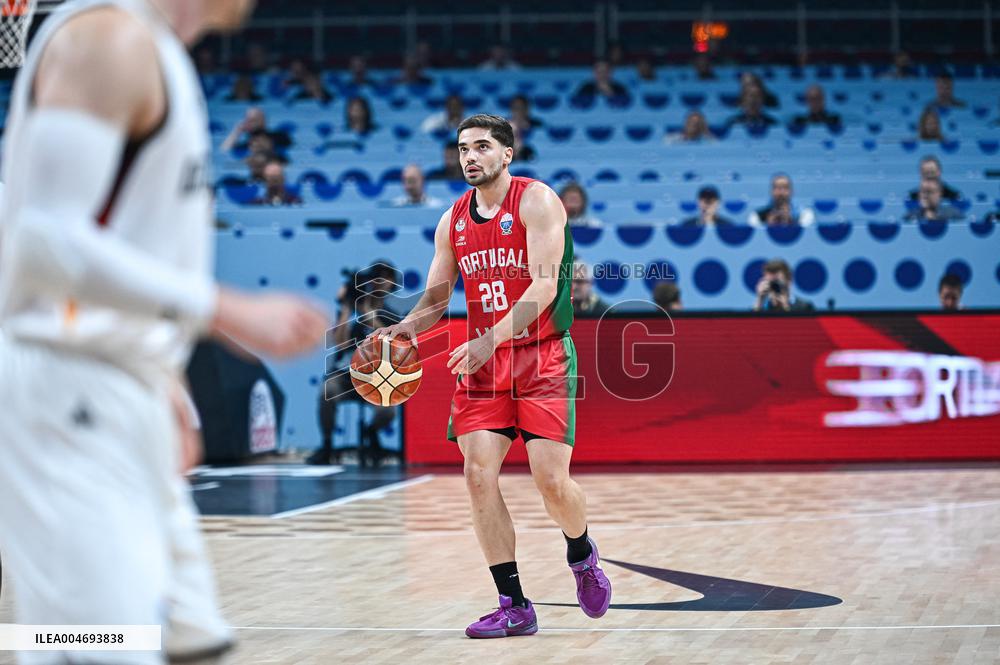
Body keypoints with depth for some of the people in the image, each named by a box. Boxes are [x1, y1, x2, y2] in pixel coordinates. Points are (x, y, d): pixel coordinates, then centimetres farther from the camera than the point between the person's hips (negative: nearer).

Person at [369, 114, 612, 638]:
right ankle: (514, 607, -1)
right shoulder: (453, 220, 10)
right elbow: (435, 298, 16)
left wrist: (491, 339, -29)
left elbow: (544, 286, -18)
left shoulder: (537, 201, -8)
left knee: (551, 480, -12)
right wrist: (405, 328, -6)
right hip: (481, 361, 5)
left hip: (541, 355, -5)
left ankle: (582, 554, 24)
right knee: (479, 475, -9)